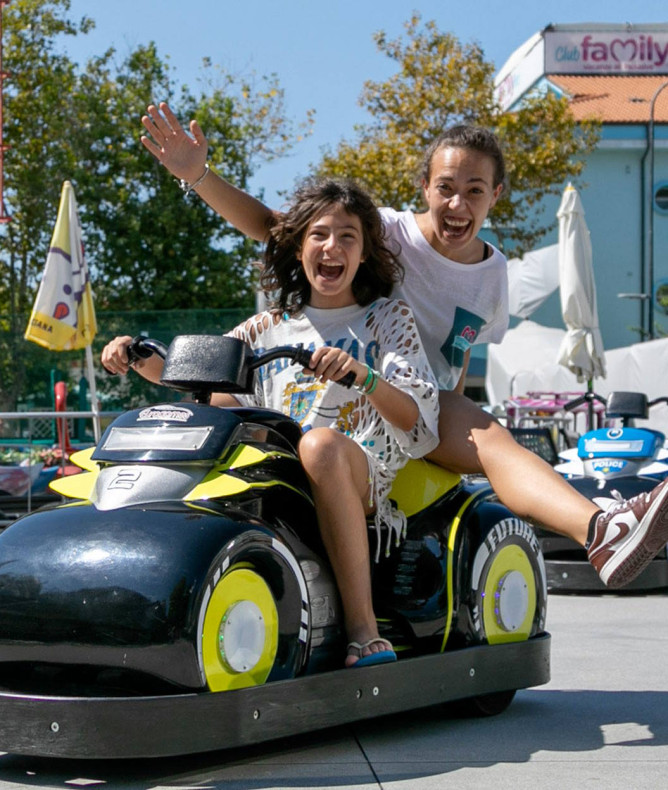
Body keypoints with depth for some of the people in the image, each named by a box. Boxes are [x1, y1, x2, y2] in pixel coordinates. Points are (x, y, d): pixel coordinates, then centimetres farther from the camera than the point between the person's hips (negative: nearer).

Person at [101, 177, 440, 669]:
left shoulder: (388, 318, 13)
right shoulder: (269, 329, 22)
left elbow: (414, 417, -1)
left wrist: (363, 375, -21)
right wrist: (139, 358, 4)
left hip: (367, 479, -4)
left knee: (321, 443, -38)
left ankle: (364, 629, -37)